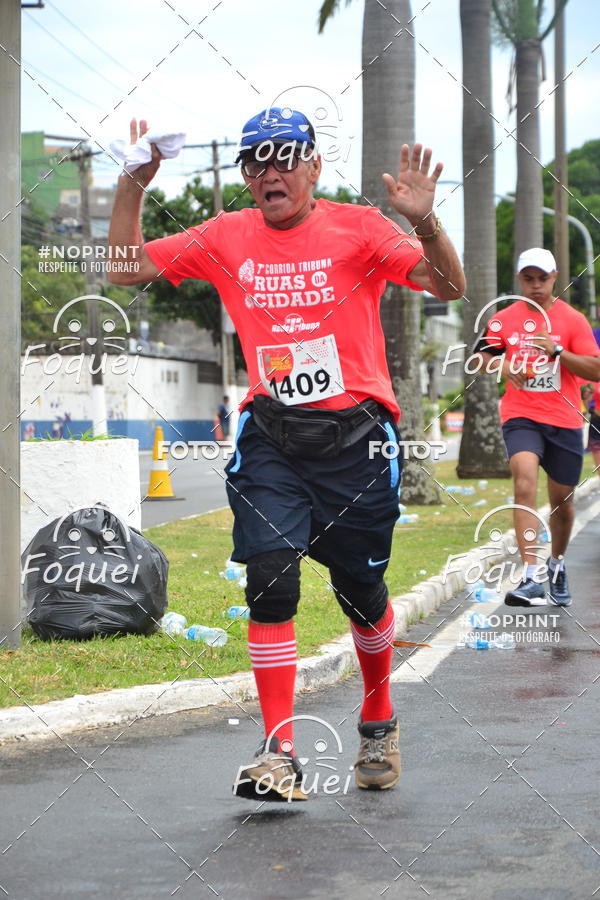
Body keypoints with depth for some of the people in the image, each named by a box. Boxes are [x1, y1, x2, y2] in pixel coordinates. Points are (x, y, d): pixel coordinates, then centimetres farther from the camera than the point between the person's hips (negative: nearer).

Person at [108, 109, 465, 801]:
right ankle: (279, 754, -11)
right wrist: (132, 189, -6)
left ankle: (379, 720, 35)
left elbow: (449, 288, -11)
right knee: (270, 578, -14)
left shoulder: (357, 228, -3)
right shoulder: (227, 238, 7)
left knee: (360, 589, 8)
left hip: (355, 434, -2)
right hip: (269, 436, 2)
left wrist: (424, 223, -29)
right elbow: (128, 269, 8)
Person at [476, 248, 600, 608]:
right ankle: (532, 577, -29)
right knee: (525, 485, -24)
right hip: (521, 416, -1)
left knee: (562, 499, 11)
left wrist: (557, 351, -21)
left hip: (564, 420, 1)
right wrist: (503, 365, -7)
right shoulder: (504, 319, 4)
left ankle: (557, 564, 38)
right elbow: (482, 358, 15)